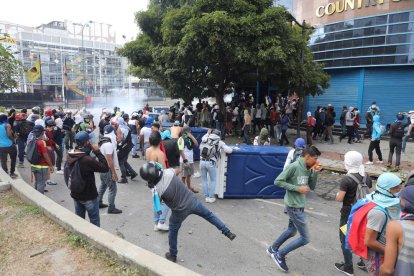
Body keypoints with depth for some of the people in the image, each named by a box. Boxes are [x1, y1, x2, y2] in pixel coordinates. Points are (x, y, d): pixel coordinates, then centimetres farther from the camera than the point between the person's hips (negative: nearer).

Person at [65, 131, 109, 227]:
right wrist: (98, 152, -20)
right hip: (89, 196, -7)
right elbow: (105, 167, -25)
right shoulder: (87, 160, -30)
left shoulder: (69, 156, -5)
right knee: (94, 220, 10)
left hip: (75, 194, 7)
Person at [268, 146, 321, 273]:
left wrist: (315, 174, -4)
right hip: (294, 206, -9)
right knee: (305, 238, -3)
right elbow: (278, 181, -21)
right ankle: (279, 255, 10)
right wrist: (297, 188, -23)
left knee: (291, 231, 25)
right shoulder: (294, 166, -21)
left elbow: (312, 187, 11)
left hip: (299, 206, 9)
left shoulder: (308, 169, 4)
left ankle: (273, 249, 44)